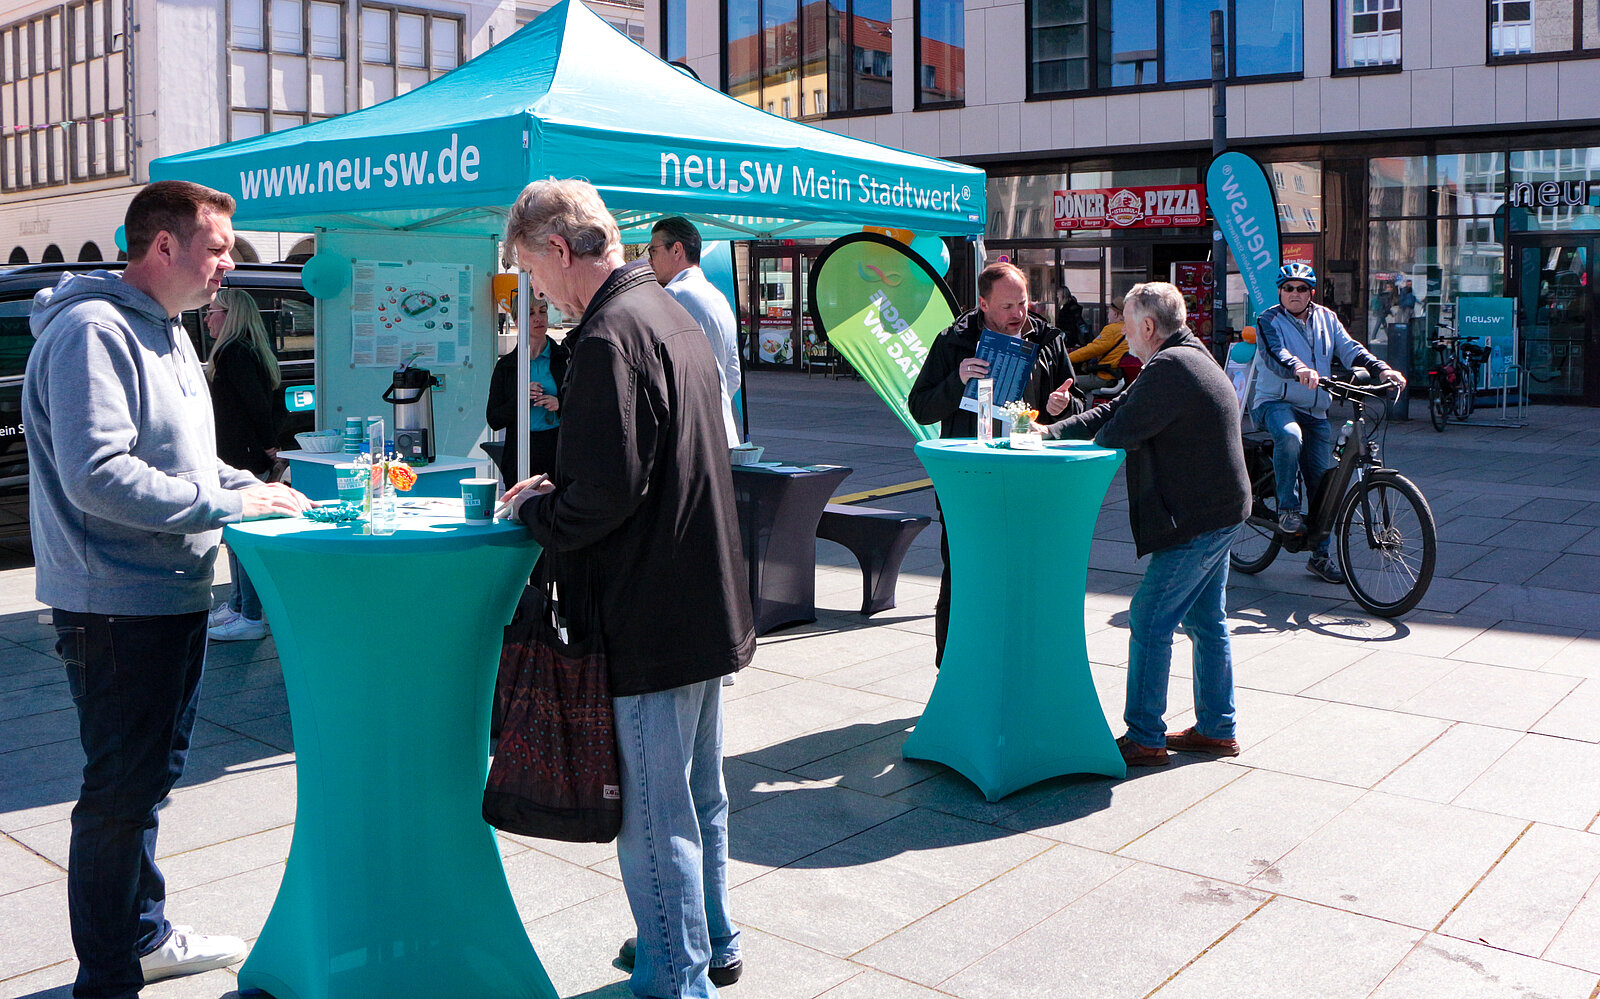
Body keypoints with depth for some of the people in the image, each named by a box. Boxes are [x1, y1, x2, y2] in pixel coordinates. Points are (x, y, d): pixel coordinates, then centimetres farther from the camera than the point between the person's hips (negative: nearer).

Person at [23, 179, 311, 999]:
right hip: (116, 605, -10)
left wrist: (254, 488, 7)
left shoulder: (167, 331, 15)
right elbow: (97, 476, -26)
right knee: (121, 793, 0)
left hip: (173, 596, 10)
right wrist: (228, 504, -22)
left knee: (149, 778, 20)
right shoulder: (92, 331, -18)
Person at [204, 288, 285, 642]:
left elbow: (258, 404, -22)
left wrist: (267, 443, -12)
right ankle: (237, 606, 28)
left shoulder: (232, 353, -14)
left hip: (240, 460, -11)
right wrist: (269, 443, 10)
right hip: (251, 460, 11)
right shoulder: (253, 351, 16)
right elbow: (277, 405, 17)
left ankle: (251, 617, -3)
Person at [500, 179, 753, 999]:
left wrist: (533, 509, -6)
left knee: (653, 814, 2)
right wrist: (556, 491, 15)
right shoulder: (674, 317, 12)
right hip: (707, 605, 10)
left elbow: (606, 492, -25)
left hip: (649, 618, -10)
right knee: (699, 791, 22)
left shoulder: (608, 338, -19)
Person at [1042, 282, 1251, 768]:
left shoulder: (1168, 368, -20)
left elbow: (1118, 432, -21)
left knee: (1149, 622, -5)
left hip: (1196, 521, -11)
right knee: (1205, 620, 16)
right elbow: (1117, 410, 15)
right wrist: (1050, 431, 8)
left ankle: (1144, 739, 1)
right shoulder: (1190, 359, 15)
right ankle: (1216, 728, 25)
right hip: (1218, 513, 11)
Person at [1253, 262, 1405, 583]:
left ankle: (1321, 555, 14)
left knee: (1322, 479, 2)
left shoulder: (1326, 319, 11)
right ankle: (1287, 509, -23)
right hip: (1275, 403, -4)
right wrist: (1298, 369, -45)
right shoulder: (1269, 321, -4)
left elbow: (1349, 349, 0)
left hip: (1316, 411, 5)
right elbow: (1274, 355, -23)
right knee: (1290, 435, -39)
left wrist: (1380, 369, -18)